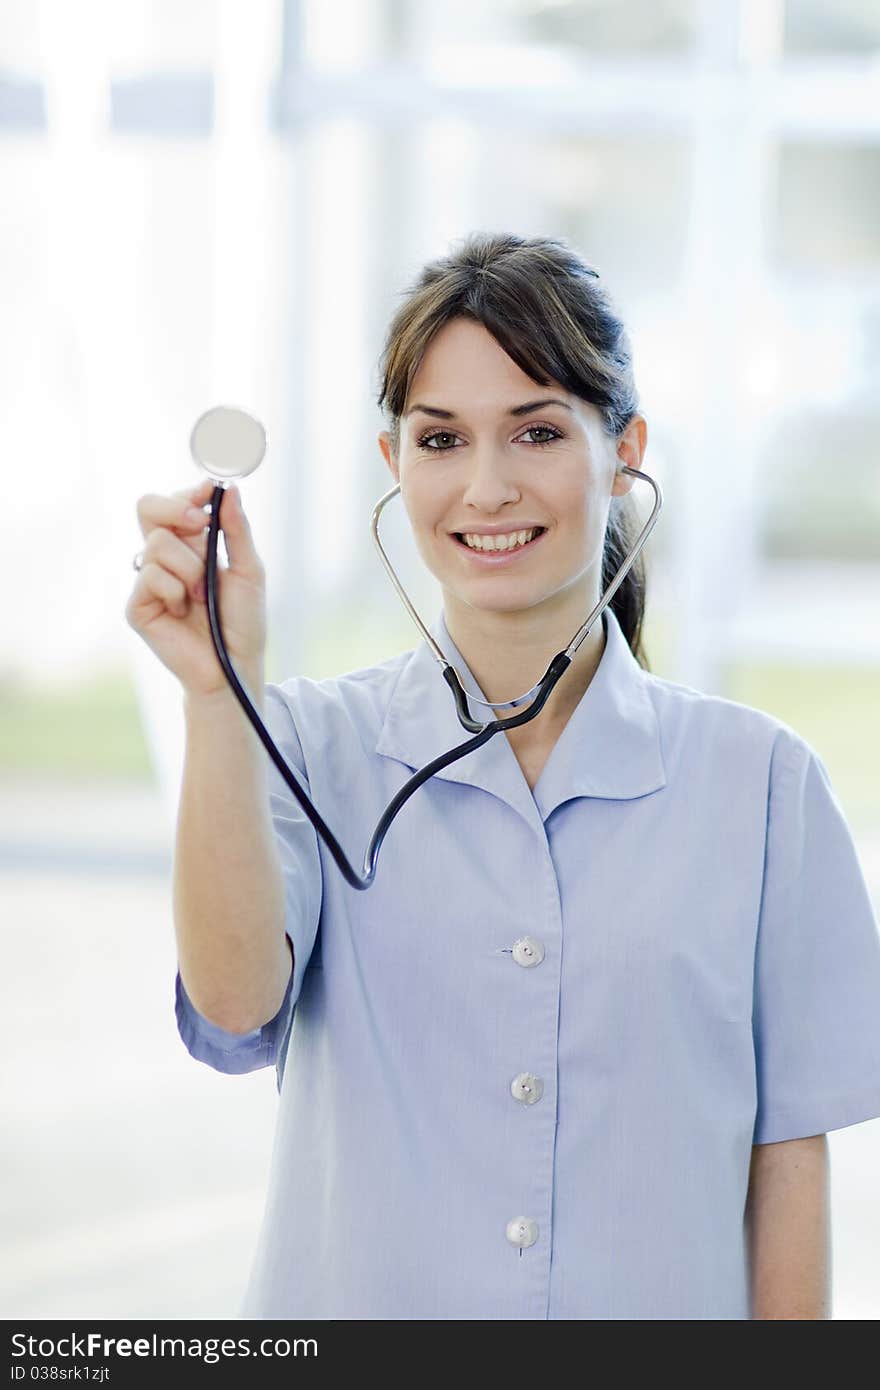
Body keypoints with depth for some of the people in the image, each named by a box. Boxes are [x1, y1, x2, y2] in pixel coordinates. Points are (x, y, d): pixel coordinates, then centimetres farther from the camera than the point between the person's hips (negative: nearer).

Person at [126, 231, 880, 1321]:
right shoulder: (311, 745, -1)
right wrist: (217, 696, -25)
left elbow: (786, 1156, -1)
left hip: (655, 1306, 0)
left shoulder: (760, 781, -2)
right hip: (361, 1302, 0)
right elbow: (235, 1003, -18)